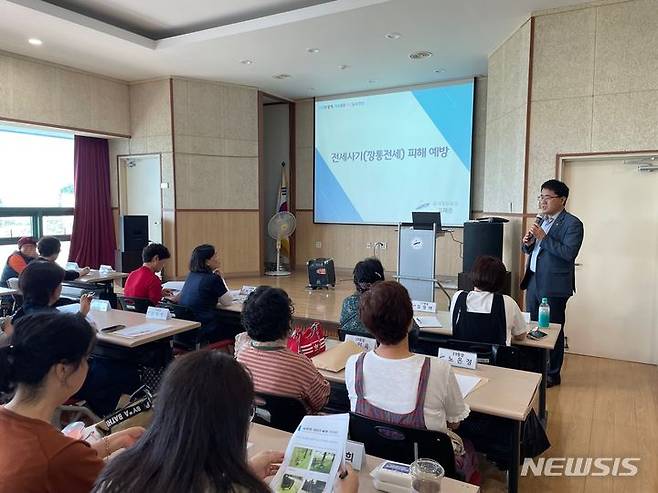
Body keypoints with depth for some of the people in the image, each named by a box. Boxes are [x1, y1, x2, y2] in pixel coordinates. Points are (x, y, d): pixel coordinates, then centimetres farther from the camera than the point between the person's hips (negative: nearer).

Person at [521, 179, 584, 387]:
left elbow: (569, 253, -22)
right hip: (533, 282, 8)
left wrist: (543, 237, -23)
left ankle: (552, 375, 18)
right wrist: (527, 243, -2)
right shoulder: (542, 220, 14)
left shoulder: (572, 223, -9)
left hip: (554, 285, -7)